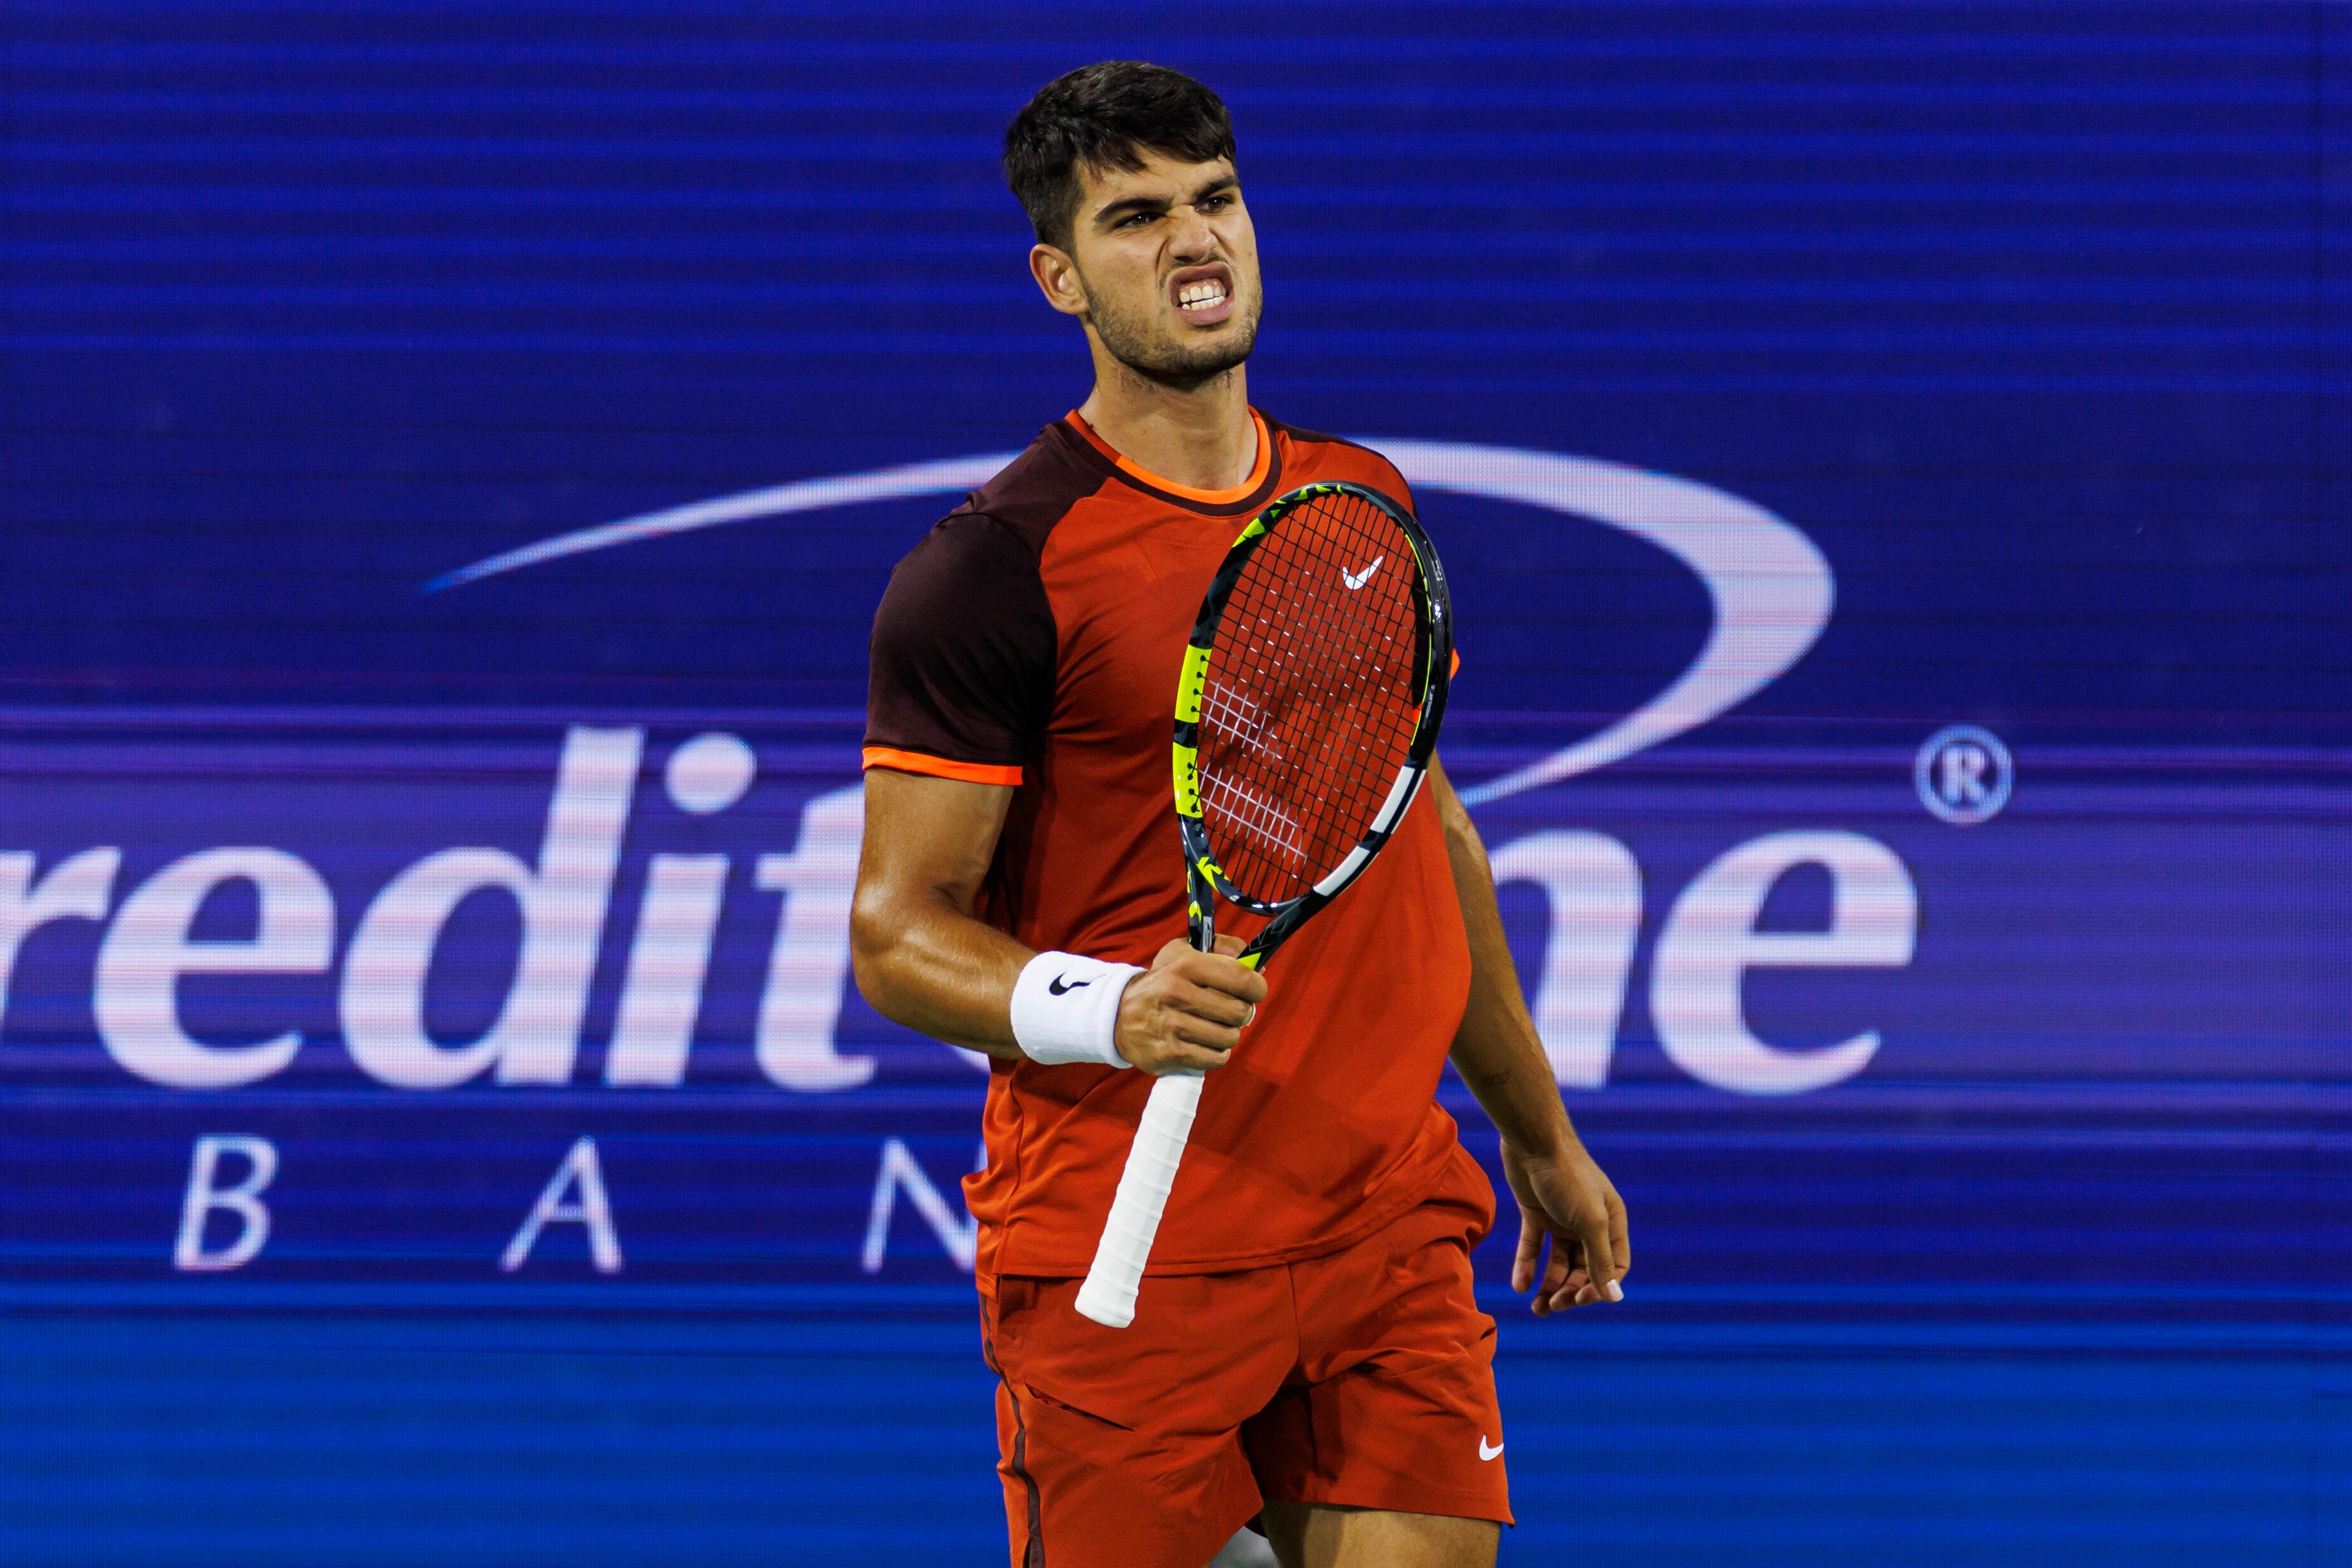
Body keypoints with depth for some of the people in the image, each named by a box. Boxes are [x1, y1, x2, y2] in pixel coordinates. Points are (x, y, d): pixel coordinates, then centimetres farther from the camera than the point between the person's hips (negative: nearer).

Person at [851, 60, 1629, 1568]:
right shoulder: (997, 566, -7)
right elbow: (895, 931, -9)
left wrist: (1540, 1131, 28)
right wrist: (1105, 1010, -27)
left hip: (1393, 1222, 5)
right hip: (1131, 1259, -5)